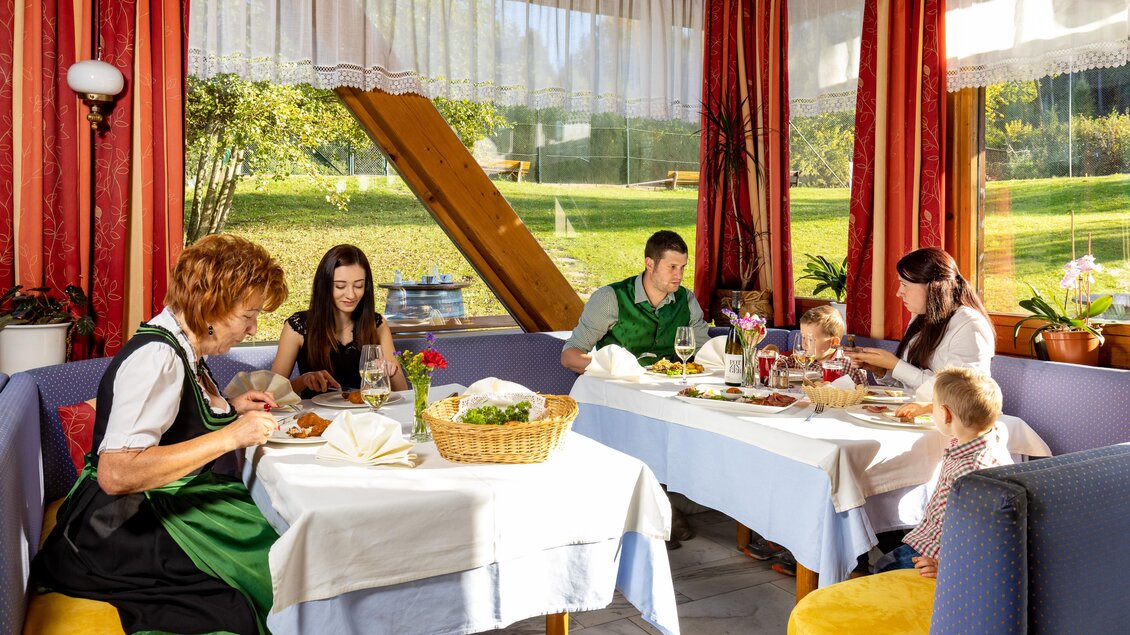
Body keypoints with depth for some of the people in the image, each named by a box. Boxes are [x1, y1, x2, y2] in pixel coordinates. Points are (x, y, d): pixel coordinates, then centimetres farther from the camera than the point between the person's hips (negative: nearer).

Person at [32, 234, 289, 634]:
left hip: (167, 504, 9)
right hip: (125, 524, -9)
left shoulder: (182, 347, 6)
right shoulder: (158, 358, -22)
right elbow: (116, 474, -30)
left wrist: (228, 407, 8)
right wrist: (229, 436, -28)